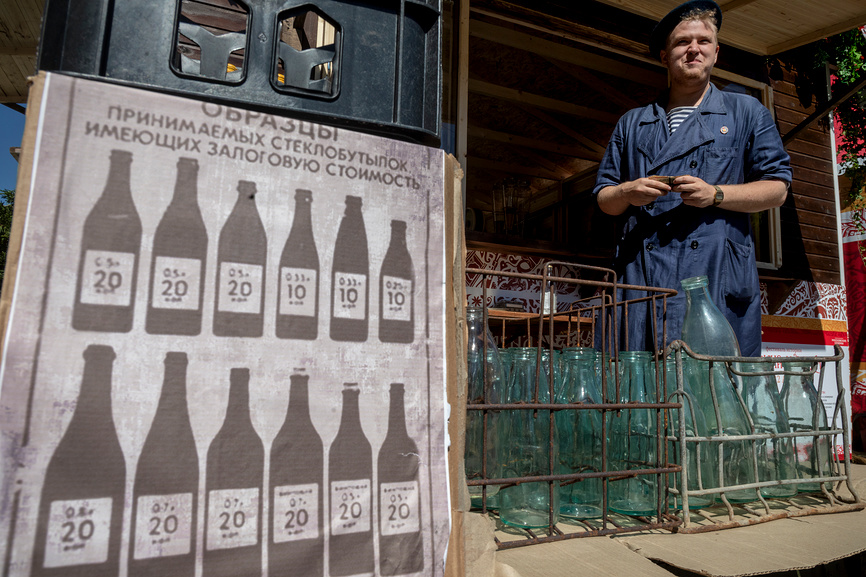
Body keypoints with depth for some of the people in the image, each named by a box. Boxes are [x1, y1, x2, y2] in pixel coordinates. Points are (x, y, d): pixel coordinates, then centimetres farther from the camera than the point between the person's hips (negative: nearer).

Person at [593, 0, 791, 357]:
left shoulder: (747, 113, 16)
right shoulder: (632, 124, 20)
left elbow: (776, 188, 10)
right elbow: (603, 197, 18)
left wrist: (715, 194, -7)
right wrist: (628, 193, -5)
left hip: (717, 279, -1)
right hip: (643, 280, 2)